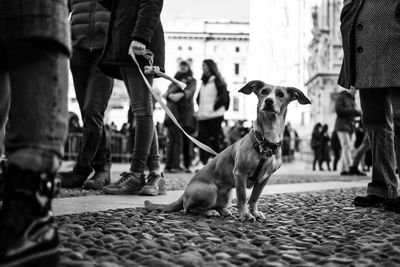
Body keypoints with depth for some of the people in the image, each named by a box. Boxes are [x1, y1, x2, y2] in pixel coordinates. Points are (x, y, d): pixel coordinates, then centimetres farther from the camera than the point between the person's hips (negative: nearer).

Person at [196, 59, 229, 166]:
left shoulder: (217, 81, -4)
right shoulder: (203, 82, 17)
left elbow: (223, 98, -11)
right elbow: (199, 98, 24)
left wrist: (213, 108, -13)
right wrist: (200, 109, 10)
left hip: (215, 116, -7)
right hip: (203, 117, 7)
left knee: (214, 139, -3)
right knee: (202, 137, -2)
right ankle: (204, 162, -1)